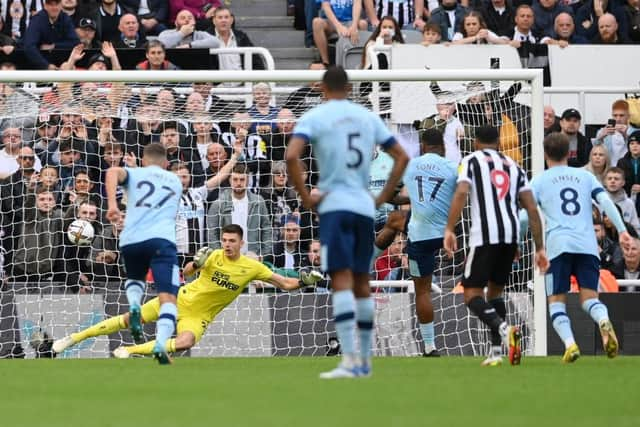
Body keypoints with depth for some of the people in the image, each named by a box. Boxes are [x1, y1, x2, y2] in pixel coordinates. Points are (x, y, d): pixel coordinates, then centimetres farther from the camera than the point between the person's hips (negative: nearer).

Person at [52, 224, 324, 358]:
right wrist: (196, 264, -42)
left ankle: (131, 351, -21)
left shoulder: (252, 267, -8)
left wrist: (303, 281, -23)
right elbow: (186, 272, -19)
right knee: (130, 319, -7)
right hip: (182, 299, 0)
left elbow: (285, 284, -3)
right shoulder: (214, 256, -10)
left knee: (185, 343, -33)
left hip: (199, 316, 0)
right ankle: (74, 338, 4)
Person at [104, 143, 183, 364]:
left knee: (134, 279, 32)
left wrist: (112, 203, -13)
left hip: (131, 240, 1)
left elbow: (113, 172, -3)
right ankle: (161, 344, -35)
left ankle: (134, 306, 0)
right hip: (162, 239, -1)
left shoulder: (134, 173, 20)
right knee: (168, 298, -11)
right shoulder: (176, 181, 27)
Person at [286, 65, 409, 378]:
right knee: (361, 283, 14)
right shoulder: (367, 117, 14)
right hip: (365, 208, 5)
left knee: (342, 280, -12)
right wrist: (383, 197, 17)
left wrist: (305, 197, -8)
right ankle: (365, 360, 19)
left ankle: (349, 360, -23)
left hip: (334, 205, -5)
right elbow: (401, 157, 17)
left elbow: (291, 156, -17)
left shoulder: (315, 117, -2)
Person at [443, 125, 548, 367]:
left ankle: (504, 329, -28)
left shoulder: (471, 161, 8)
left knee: (472, 295, -1)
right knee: (495, 291, 20)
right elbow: (531, 208, 14)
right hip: (511, 235, 5)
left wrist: (449, 230, -13)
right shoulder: (513, 166, 21)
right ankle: (496, 352, 12)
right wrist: (540, 248, 16)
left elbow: (461, 193, -11)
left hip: (484, 234, -5)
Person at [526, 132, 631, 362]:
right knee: (590, 298, 4)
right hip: (587, 245, 2)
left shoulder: (539, 181, 13)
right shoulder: (585, 176, 19)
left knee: (556, 301, 5)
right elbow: (606, 201, 5)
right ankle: (604, 321, -31)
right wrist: (622, 230, -1)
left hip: (558, 245, -2)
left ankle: (569, 343, -20)